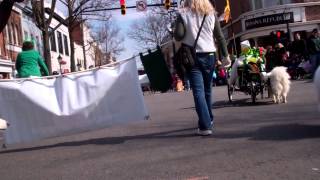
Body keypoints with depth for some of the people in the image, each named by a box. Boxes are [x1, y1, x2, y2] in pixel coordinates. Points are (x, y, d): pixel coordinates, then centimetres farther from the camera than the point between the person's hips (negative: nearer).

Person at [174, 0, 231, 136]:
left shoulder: (183, 14, -2)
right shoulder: (211, 13, 6)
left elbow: (178, 35, -11)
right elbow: (220, 36, 5)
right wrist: (226, 55, 8)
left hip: (192, 56, -3)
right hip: (209, 55, 3)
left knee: (198, 91, -5)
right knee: (207, 90, 18)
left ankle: (205, 126, -14)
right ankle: (208, 120, 31)